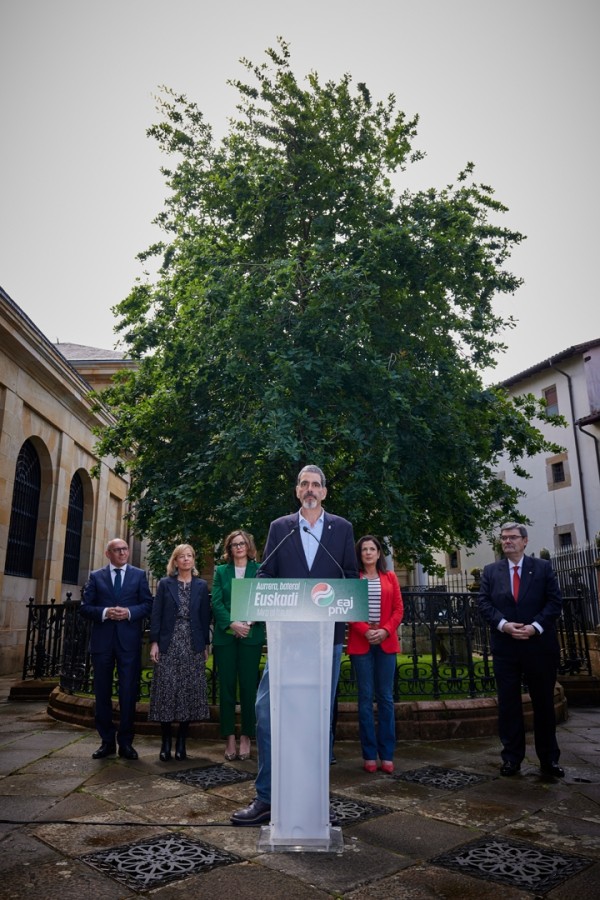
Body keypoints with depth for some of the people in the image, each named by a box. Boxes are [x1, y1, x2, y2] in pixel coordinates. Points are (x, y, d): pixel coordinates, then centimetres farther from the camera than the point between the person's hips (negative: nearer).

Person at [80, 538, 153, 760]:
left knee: (128, 693, 2)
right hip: (102, 641, 1)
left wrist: (129, 612, -15)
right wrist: (104, 612, -15)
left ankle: (126, 742, 14)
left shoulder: (139, 575, 7)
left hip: (129, 641, -1)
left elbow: (147, 604, 2)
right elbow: (85, 608, 2)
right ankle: (107, 741, 22)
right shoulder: (95, 576, 8)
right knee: (102, 692, 9)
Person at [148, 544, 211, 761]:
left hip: (193, 646, 1)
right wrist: (154, 642, -5)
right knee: (166, 690, -1)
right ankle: (166, 742, 11)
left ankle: (181, 742, 13)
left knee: (190, 691, 1)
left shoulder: (201, 586, 8)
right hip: (169, 645, -1)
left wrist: (206, 644, 3)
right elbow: (156, 614, 3)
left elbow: (205, 616, 7)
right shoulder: (165, 584, 6)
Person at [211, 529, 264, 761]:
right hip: (225, 636, 2)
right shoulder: (221, 571, 9)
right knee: (227, 687, 4)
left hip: (251, 636, -1)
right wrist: (232, 624, -14)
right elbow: (216, 603, 0)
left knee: (248, 686, 2)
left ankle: (246, 738, 13)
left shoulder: (259, 570, 5)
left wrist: (249, 622, -16)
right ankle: (230, 739, 12)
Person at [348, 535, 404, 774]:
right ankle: (369, 755, 10)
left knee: (386, 697, 5)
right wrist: (365, 631, -13)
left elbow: (398, 609, 6)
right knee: (365, 698, 2)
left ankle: (387, 755, 12)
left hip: (386, 642, 2)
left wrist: (386, 631, -8)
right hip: (360, 642, -2)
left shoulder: (389, 577, 10)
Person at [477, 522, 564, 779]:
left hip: (539, 645, -1)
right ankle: (511, 758, 16)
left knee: (544, 703, 9)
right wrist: (504, 624, -15)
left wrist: (535, 627, -15)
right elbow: (484, 604, 1)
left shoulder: (543, 567, 4)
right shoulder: (490, 571, 7)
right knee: (508, 704, 5)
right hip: (505, 647, 1)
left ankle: (549, 760, 21)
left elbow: (554, 601, -3)